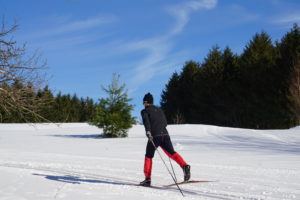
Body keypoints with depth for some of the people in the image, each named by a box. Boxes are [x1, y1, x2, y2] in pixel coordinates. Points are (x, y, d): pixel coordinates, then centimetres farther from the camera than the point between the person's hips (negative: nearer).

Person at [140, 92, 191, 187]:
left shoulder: (144, 111, 8)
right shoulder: (159, 110, 23)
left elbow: (146, 121, -12)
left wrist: (148, 131, -25)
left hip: (154, 136, -4)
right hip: (165, 134, 4)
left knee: (148, 157, 7)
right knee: (172, 153, 7)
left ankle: (147, 179, 0)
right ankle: (185, 166, -19)